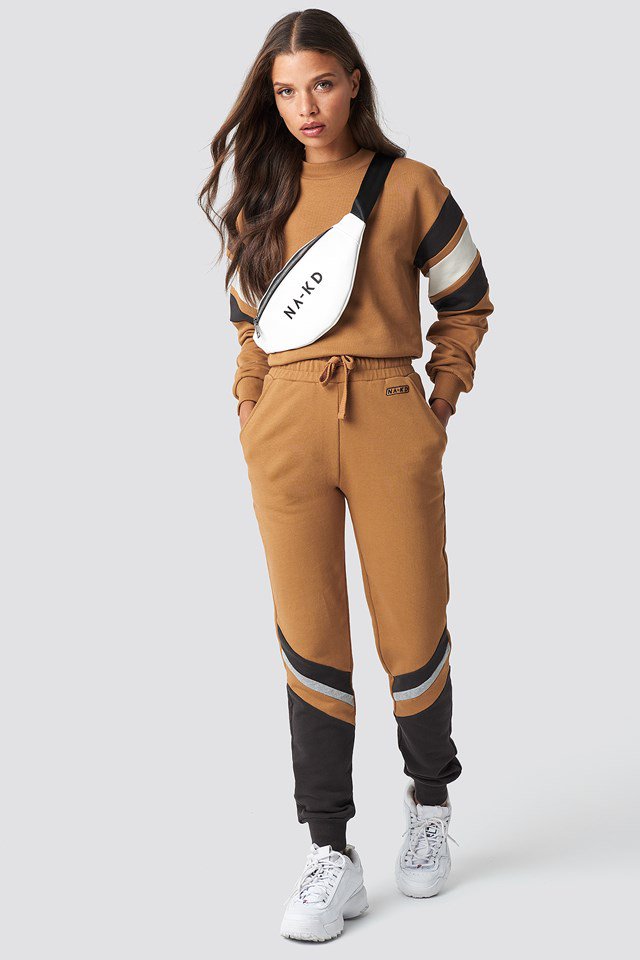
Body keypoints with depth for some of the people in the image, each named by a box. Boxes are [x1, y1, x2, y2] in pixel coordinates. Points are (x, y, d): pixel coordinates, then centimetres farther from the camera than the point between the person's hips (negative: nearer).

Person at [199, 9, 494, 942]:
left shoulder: (409, 185, 3)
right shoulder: (260, 194, 12)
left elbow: (466, 304, 12)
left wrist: (443, 403, 5)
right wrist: (250, 407, 7)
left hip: (389, 419, -2)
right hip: (287, 424, 2)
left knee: (413, 631, 3)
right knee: (310, 637, 1)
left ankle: (430, 794, 32)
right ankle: (332, 856, 8)